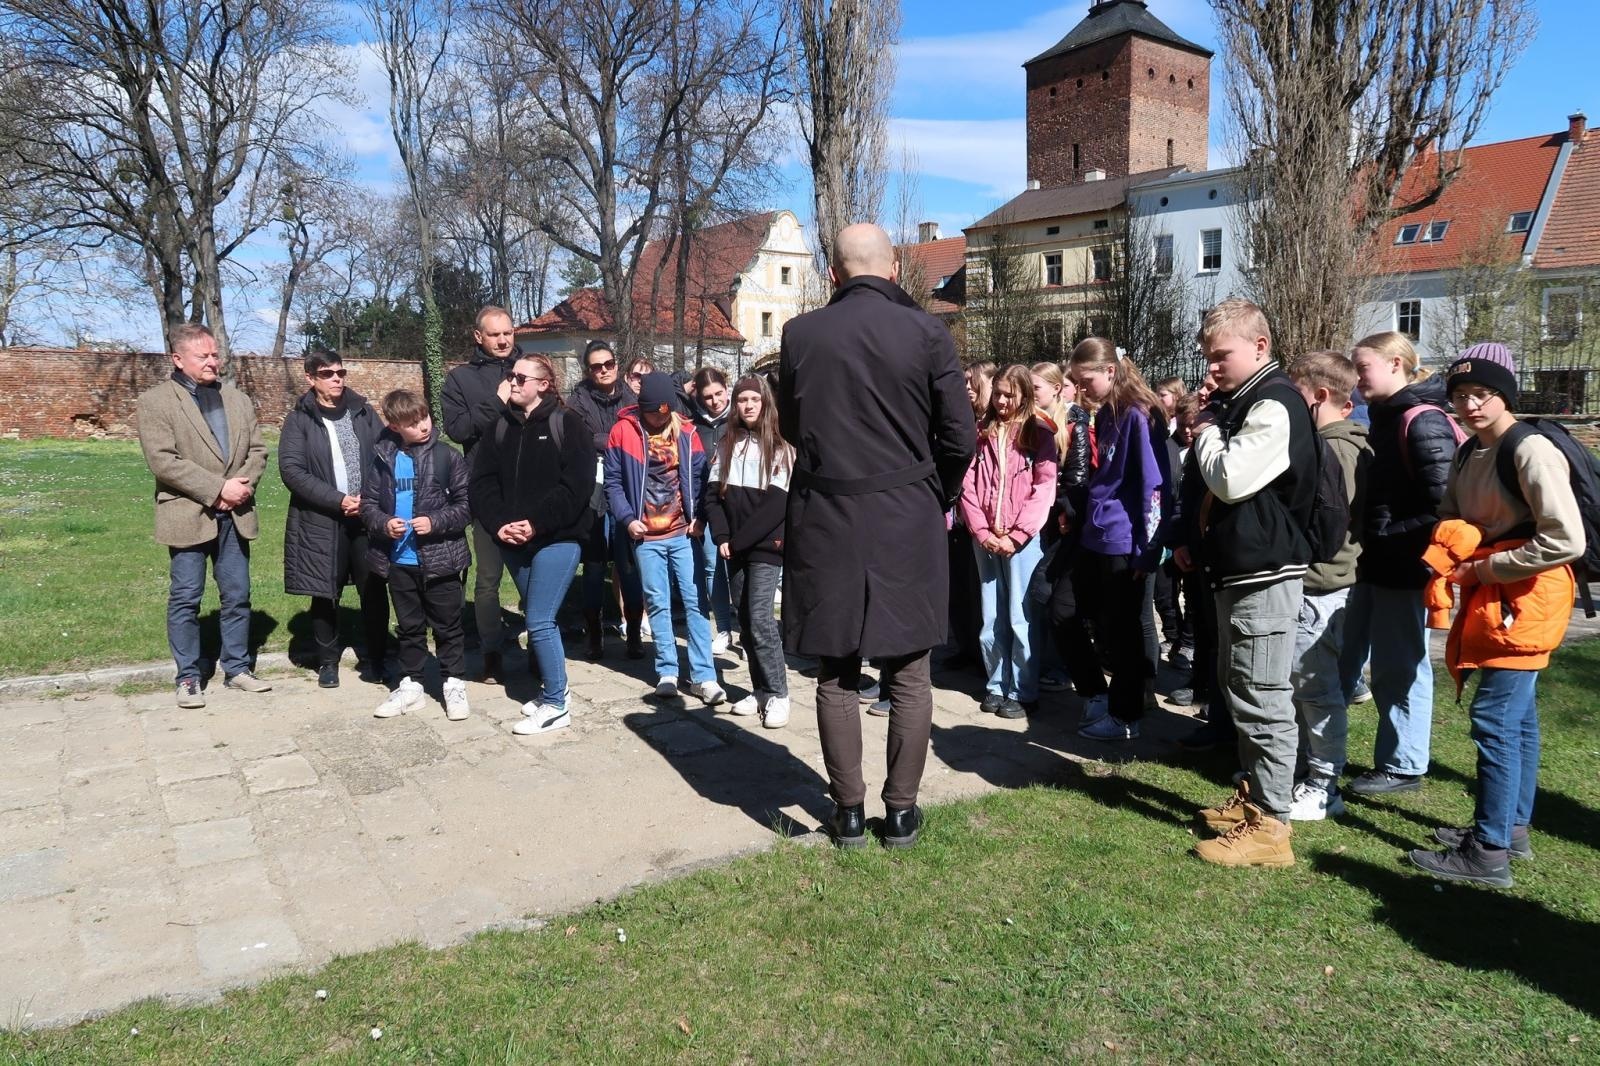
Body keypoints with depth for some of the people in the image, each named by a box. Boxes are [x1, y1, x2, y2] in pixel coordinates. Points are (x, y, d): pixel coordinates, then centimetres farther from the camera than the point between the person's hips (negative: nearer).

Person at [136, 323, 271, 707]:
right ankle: (188, 678, 13)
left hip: (234, 515, 5)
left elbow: (257, 450, 10)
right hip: (188, 515, -4)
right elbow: (163, 460, -14)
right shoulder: (155, 400, -4)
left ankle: (237, 668, 21)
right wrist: (218, 489, -17)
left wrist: (243, 485, -9)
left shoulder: (238, 399, 13)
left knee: (237, 595, 9)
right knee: (185, 599, 3)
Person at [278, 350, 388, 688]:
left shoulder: (363, 412, 9)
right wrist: (337, 500, -16)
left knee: (374, 590, 2)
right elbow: (291, 469, -9)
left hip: (368, 516, 2)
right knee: (325, 594, 6)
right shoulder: (299, 420, 1)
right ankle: (327, 661, 22)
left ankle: (373, 658, 17)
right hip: (321, 521, -2)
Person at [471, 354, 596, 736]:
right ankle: (551, 690, 28)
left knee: (540, 622, -8)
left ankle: (556, 706, 5)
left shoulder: (568, 424, -6)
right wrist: (498, 524, -9)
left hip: (557, 538, -6)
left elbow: (577, 485, -14)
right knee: (539, 619, 14)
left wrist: (537, 523, -17)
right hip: (513, 542, 6)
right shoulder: (500, 426, 10)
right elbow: (482, 481, 6)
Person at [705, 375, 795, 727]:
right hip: (734, 549, 5)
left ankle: (777, 694, -3)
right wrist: (722, 537, -6)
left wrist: (739, 539, -13)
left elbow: (777, 503, -10)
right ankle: (760, 690, 15)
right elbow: (713, 494, 8)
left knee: (760, 617, -12)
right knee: (744, 619, 6)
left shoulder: (779, 447, -1)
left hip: (765, 547, -5)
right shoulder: (726, 445, 12)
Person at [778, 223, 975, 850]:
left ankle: (849, 811, 17)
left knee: (836, 675, 9)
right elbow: (960, 438, -4)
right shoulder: (926, 333, -6)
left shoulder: (800, 334, -2)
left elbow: (791, 428, 9)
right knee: (907, 675, 10)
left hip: (825, 522, 1)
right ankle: (901, 810, 17)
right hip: (908, 522, 0)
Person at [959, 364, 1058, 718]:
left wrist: (1015, 535, -12)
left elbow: (1044, 488, -7)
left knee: (1021, 618, -1)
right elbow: (968, 486, 5)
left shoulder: (1039, 433, 1)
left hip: (1022, 538, -4)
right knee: (992, 617, 9)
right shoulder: (982, 434, 11)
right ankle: (996, 685, 20)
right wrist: (983, 532, -6)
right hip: (985, 539, 4)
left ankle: (1022, 691, 9)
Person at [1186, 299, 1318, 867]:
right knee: (1238, 688, 18)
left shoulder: (1274, 405, -14)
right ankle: (1252, 795, 30)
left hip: (1265, 572, -11)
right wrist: (1199, 541, 14)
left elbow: (1229, 479, -21)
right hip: (1238, 568, 11)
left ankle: (1270, 826, -1)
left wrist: (1206, 430, -6)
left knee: (1262, 698, -7)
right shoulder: (1241, 402, 17)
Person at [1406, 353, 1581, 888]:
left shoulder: (1530, 450, -17)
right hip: (1490, 598, 9)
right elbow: (1450, 519, 20)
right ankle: (1513, 828, 27)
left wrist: (1486, 567, -17)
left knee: (1494, 719, -9)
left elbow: (1566, 540, -23)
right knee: (1516, 717, 16)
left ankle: (1489, 853, -3)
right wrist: (1446, 549, -2)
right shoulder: (1468, 454, 10)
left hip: (1525, 600, -9)